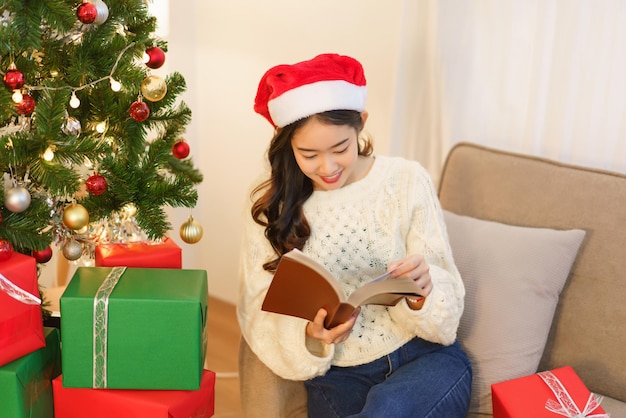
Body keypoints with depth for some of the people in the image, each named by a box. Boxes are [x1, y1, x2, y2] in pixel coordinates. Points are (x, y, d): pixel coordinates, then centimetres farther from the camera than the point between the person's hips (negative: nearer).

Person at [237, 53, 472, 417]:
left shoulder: (406, 180, -7)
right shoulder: (271, 206, -3)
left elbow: (445, 305, -3)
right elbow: (261, 316, -2)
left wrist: (423, 291, -26)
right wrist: (310, 338, -23)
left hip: (427, 359, -1)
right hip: (337, 376, 1)